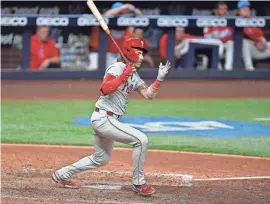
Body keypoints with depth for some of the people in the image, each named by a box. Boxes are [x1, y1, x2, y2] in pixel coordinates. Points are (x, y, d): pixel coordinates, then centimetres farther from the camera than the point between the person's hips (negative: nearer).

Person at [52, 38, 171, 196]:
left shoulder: (135, 76, 14)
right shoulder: (117, 68, -13)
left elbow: (149, 95, 8)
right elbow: (105, 89, -27)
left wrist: (160, 78, -4)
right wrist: (124, 76, -28)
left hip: (109, 120, 10)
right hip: (104, 118, -10)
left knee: (101, 159, 22)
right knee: (141, 139, -16)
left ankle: (62, 174, 31)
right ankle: (138, 183, -5)